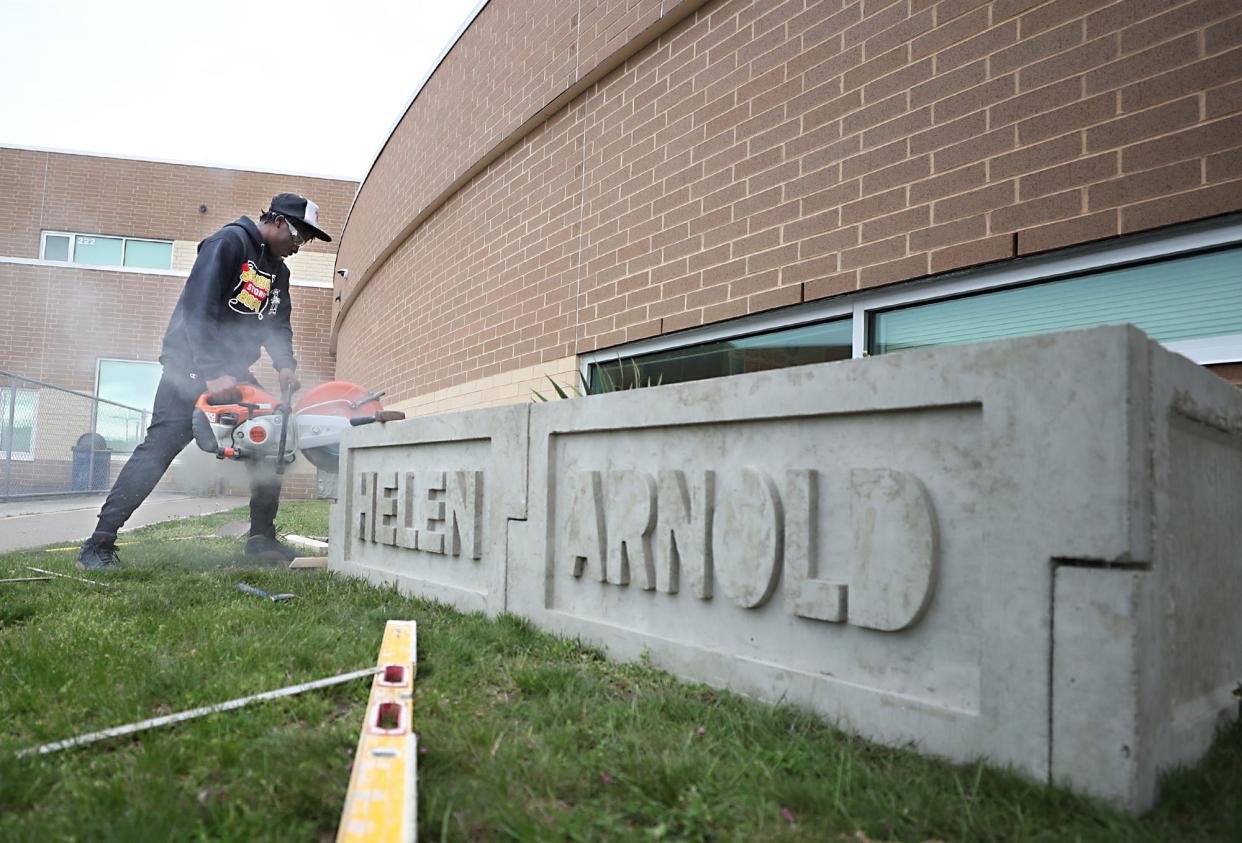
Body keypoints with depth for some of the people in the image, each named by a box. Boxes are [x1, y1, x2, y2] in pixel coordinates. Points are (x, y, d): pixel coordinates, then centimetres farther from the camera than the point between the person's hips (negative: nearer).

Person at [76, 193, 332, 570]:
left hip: (232, 371, 8)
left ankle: (262, 537, 10)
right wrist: (213, 374, -30)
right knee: (161, 445, -15)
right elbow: (198, 309, -23)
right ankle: (98, 544, -9)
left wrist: (285, 366, -12)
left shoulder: (278, 271, 14)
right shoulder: (230, 242, -13)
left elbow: (278, 326, 9)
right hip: (191, 365, -8)